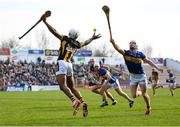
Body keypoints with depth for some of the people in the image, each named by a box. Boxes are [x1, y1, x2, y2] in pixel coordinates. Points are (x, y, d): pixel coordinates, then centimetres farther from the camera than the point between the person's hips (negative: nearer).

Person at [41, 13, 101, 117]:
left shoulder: (64, 39, 1)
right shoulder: (77, 44, 15)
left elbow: (54, 31, -5)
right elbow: (85, 43, 36)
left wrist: (45, 21, 2)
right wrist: (92, 38, 55)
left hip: (62, 63, -6)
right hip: (70, 65, 6)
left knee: (63, 85, -15)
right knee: (71, 87, 16)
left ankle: (75, 101, -33)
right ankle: (82, 102, 2)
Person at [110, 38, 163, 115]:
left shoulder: (140, 54, -1)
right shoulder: (126, 53, -4)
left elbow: (148, 61, 12)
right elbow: (118, 48, -22)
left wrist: (157, 68, 10)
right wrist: (113, 42, -40)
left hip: (141, 76, -1)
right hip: (133, 76, 1)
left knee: (144, 94, -2)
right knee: (134, 96, -5)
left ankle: (148, 107, 25)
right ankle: (140, 93, 31)